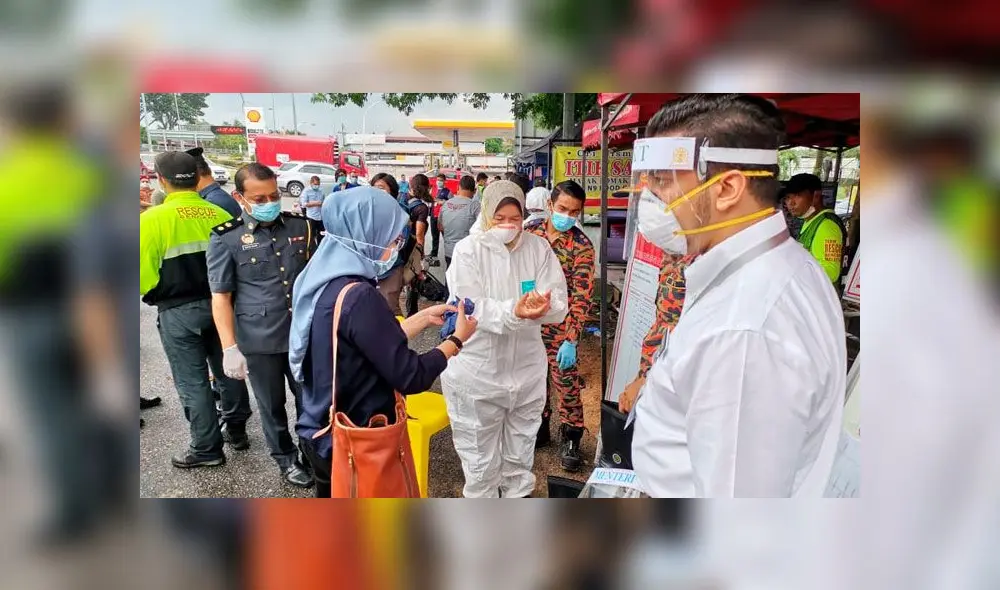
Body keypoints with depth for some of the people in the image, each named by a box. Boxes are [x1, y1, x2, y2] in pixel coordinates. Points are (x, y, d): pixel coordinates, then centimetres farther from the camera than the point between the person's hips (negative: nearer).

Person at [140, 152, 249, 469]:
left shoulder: (152, 219, -13)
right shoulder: (220, 215, -2)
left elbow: (145, 275, -13)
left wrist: (155, 297, 7)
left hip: (178, 311, -4)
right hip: (219, 303, 5)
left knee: (192, 382, 6)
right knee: (226, 369, 20)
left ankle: (207, 448, 15)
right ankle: (237, 428, 35)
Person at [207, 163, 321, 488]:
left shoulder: (302, 225, 1)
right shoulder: (226, 238, -6)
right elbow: (221, 297, -5)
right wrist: (230, 348, -10)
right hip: (259, 341, -2)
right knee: (272, 405, 15)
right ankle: (286, 458, 36)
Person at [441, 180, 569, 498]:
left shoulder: (538, 248, -3)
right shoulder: (468, 250, -10)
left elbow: (559, 306, -9)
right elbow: (470, 307, -20)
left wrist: (544, 305, -33)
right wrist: (513, 312, -37)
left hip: (526, 369, 3)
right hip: (478, 371, -3)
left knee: (521, 451, 23)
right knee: (480, 454, 13)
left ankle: (518, 495, 46)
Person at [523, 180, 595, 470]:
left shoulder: (582, 246, -14)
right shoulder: (530, 230, -2)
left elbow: (582, 296, -16)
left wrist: (571, 340, -21)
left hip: (559, 326, -4)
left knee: (566, 383, 5)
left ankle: (571, 438, 22)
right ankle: (538, 427, 35)